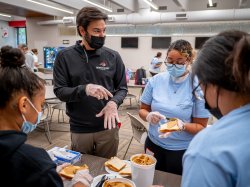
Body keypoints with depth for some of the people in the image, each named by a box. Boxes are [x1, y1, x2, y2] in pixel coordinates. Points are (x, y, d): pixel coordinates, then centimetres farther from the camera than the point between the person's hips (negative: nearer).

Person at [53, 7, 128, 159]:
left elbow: (122, 88, 2)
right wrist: (84, 89, -27)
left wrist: (113, 103, -20)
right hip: (79, 130, -1)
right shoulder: (65, 57, -6)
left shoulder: (113, 56, -3)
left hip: (108, 127, 1)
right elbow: (60, 91, -8)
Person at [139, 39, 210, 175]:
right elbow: (143, 110, 3)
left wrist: (182, 126, -29)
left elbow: (201, 126, -9)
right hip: (153, 144, 3)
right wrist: (148, 116, -19)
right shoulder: (156, 80, -6)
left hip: (183, 151, -2)